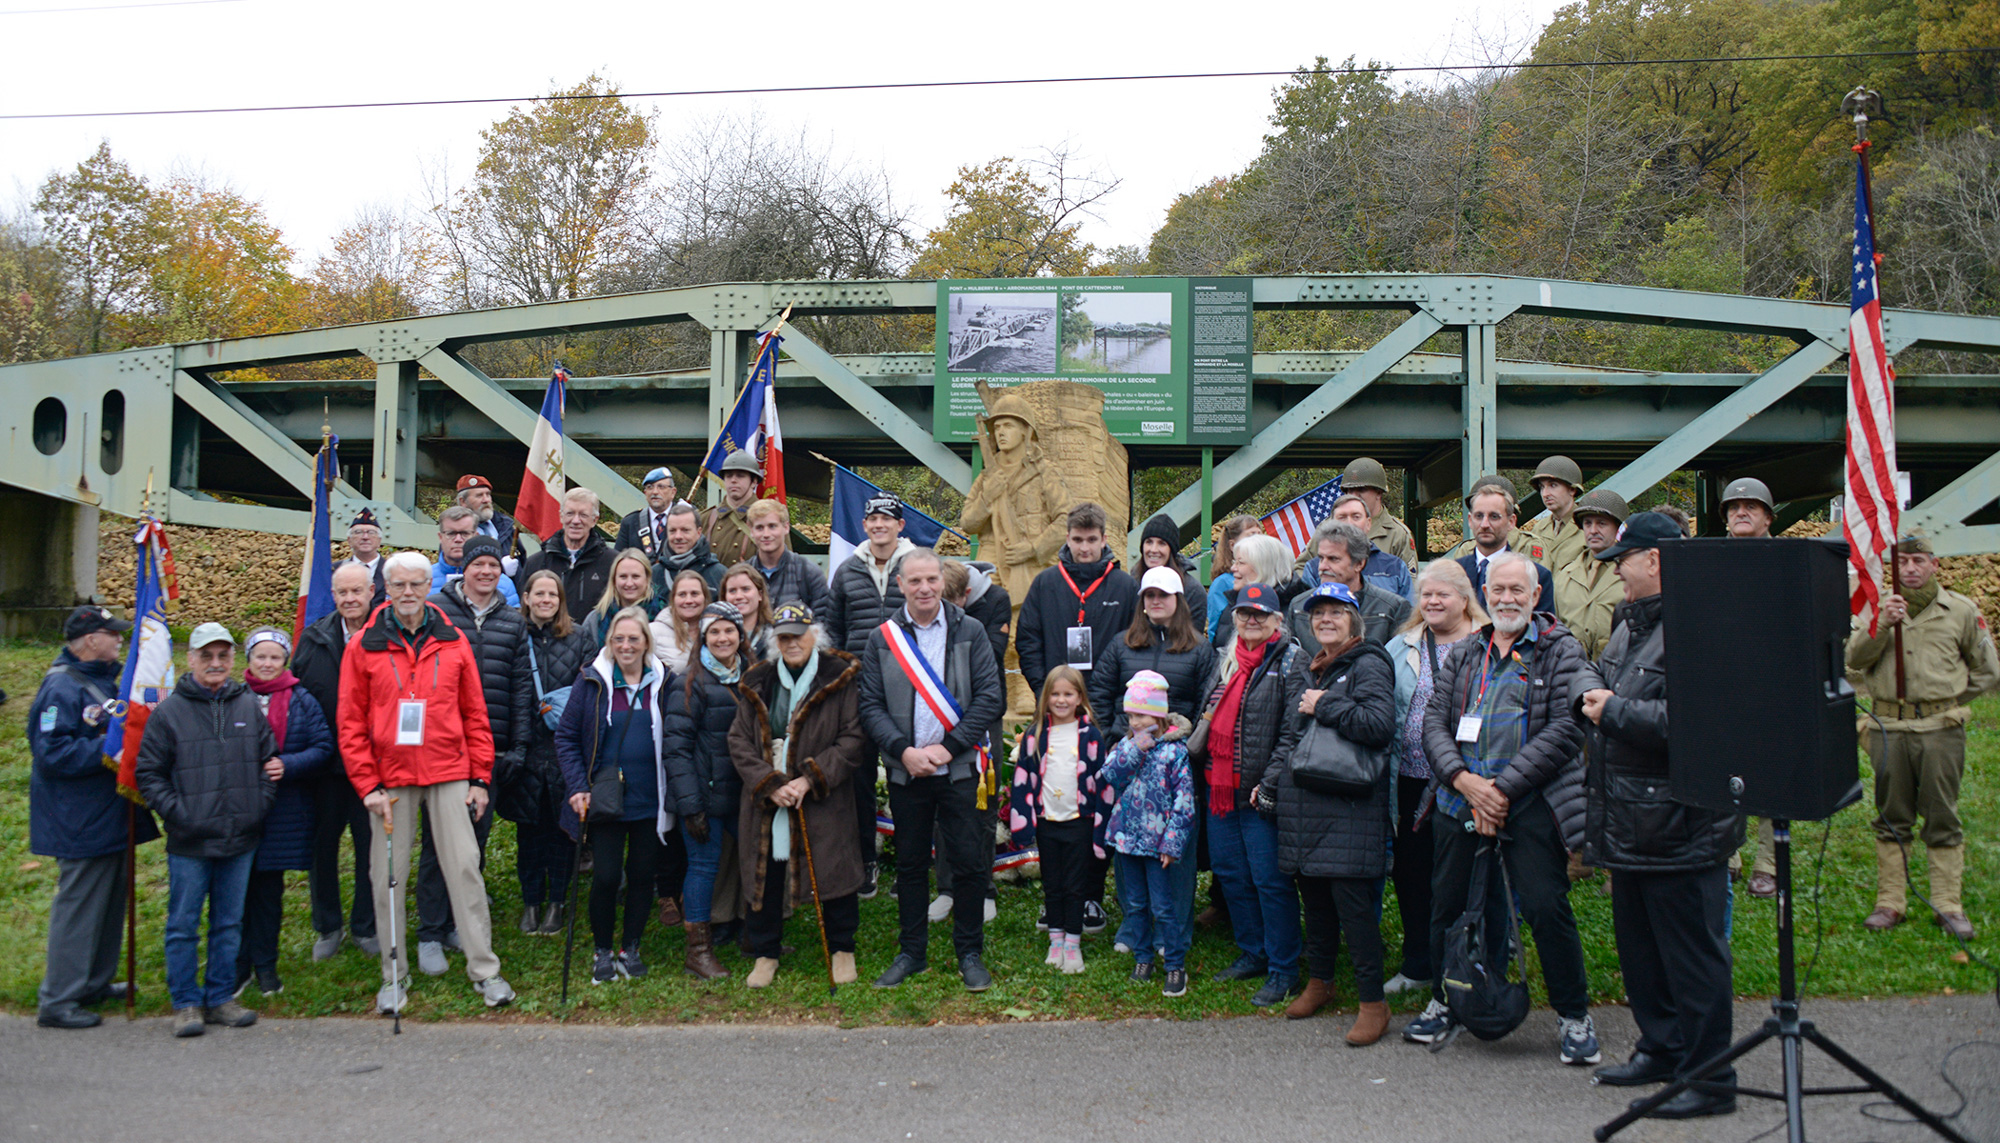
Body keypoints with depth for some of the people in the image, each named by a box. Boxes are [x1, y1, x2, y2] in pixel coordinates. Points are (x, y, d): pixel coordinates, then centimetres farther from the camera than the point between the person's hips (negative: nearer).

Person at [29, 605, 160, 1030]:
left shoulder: (102, 680, 14)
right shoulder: (61, 687, -17)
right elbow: (52, 752, -24)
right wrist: (108, 752, -24)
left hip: (109, 816, 10)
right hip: (81, 824, -10)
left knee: (109, 901, 17)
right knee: (78, 907, -4)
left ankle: (96, 983, 30)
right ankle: (57, 1001, 5)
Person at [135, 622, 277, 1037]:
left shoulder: (248, 706, 6)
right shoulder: (169, 712, -4)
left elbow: (269, 758, 14)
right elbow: (149, 773, -1)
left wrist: (260, 804, 4)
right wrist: (176, 812, -10)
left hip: (240, 839, 3)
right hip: (189, 842, -3)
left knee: (229, 923, 11)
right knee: (184, 925, 3)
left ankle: (221, 998, 22)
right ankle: (186, 1004, 14)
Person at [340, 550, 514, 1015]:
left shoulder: (453, 642, 5)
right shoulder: (363, 647, 1)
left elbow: (475, 715, 8)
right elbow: (350, 724, 0)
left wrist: (480, 777, 4)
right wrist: (368, 785, -6)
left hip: (449, 774, 1)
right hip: (390, 779, 0)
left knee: (464, 866, 1)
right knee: (388, 876, 5)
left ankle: (483, 969, 9)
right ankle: (394, 976, 18)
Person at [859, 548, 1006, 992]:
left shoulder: (970, 634, 1)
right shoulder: (882, 639, 4)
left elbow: (991, 697, -4)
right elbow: (871, 706, 2)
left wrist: (948, 747, -11)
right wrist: (903, 750, -13)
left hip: (959, 769, -1)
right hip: (905, 771, 1)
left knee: (969, 863, 2)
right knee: (909, 864, 10)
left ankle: (970, 954, 16)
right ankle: (912, 952, 23)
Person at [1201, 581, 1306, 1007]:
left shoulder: (1290, 661, -8)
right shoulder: (1224, 658, 15)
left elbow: (1294, 730, -14)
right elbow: (1208, 715, 25)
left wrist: (1271, 780, -19)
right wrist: (1205, 765, 16)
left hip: (1261, 793, -8)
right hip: (1221, 788, 8)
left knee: (1270, 880, -3)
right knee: (1230, 873, 15)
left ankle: (1283, 972, 6)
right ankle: (1253, 955, 29)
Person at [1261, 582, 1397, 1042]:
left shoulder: (1368, 665, -6)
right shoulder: (1307, 668, 18)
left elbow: (1380, 724, -22)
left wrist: (1324, 706, -13)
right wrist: (1272, 782, 22)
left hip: (1349, 803, -7)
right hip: (1303, 799, 7)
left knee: (1352, 899, -8)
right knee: (1313, 895, 14)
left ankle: (1373, 1002, 0)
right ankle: (1319, 982, 30)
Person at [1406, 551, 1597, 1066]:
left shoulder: (1561, 652, 2)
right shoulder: (1462, 655, 16)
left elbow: (1565, 730, -8)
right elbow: (1435, 720, 10)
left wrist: (1504, 786, -13)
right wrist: (1462, 778, -9)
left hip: (1530, 803, -4)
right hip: (1460, 800, 4)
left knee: (1546, 905, -10)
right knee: (1448, 903, 9)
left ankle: (1574, 1017, 7)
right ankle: (1444, 1002, 28)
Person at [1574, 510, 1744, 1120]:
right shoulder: (1631, 624, 14)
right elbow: (1587, 675, 24)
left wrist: (1614, 710, -17)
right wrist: (1589, 691, 0)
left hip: (1680, 831, -10)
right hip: (1629, 823, 10)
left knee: (1691, 952, 0)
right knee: (1639, 944, 20)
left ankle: (1708, 1079, 10)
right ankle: (1661, 1049, 35)